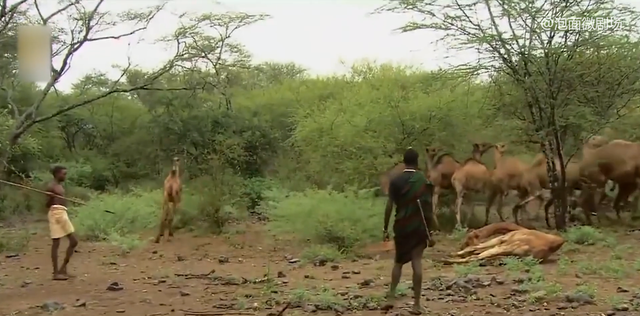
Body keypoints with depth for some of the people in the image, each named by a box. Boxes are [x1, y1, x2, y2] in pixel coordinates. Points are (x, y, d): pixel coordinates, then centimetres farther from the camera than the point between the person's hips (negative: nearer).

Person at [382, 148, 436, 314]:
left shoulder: (395, 181, -3)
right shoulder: (424, 181, -2)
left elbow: (389, 207, -6)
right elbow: (428, 208, -4)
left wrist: (385, 229, 1)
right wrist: (430, 233, 1)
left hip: (401, 226, 1)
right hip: (419, 226, 0)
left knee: (399, 261, 15)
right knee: (417, 262, 0)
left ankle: (391, 297, 5)